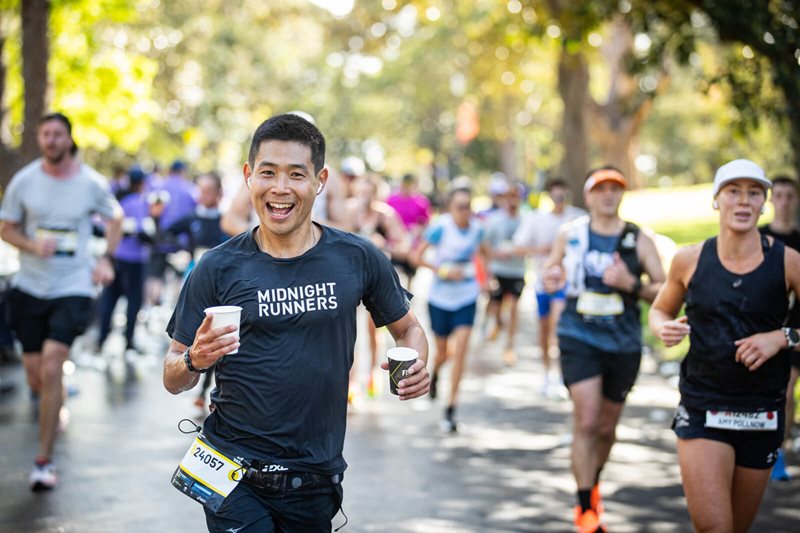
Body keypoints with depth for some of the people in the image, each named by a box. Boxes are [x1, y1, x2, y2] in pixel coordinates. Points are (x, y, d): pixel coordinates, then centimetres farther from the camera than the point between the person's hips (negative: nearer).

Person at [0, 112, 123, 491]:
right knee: (36, 378, 7)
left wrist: (107, 260, 1)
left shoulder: (92, 183, -4)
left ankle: (44, 460, -7)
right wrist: (33, 246, -14)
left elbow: (115, 218, 14)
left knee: (51, 368, -16)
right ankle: (56, 404, 46)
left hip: (73, 288, -2)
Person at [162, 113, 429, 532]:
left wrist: (416, 365, -8)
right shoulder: (218, 269, -5)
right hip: (236, 477, -2)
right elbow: (173, 380, 0)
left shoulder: (358, 259, -2)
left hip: (316, 480, 2)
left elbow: (407, 328, 13)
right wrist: (195, 360, -22)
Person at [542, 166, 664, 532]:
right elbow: (551, 269, 18)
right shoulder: (570, 234, 3)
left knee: (607, 427, 13)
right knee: (586, 422, -14)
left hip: (623, 343, 1)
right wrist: (551, 279, -5)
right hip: (579, 338, -1)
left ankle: (593, 484, 41)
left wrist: (631, 285, -17)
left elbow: (665, 291, 1)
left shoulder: (639, 240, 0)